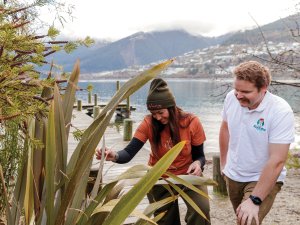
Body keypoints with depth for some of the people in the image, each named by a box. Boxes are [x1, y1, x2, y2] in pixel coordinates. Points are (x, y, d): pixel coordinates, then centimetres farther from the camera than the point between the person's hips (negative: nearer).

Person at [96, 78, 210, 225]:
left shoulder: (192, 122, -19)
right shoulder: (148, 124, -18)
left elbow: (199, 155, -9)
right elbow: (129, 152, -27)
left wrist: (198, 164, -32)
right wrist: (115, 156, -49)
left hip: (188, 174, -1)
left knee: (202, 209, -25)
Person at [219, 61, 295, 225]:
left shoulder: (281, 112, -25)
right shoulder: (231, 98, -10)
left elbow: (277, 161, -28)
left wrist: (255, 200, -30)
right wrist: (223, 163, 15)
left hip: (264, 179, -5)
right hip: (233, 176, 5)